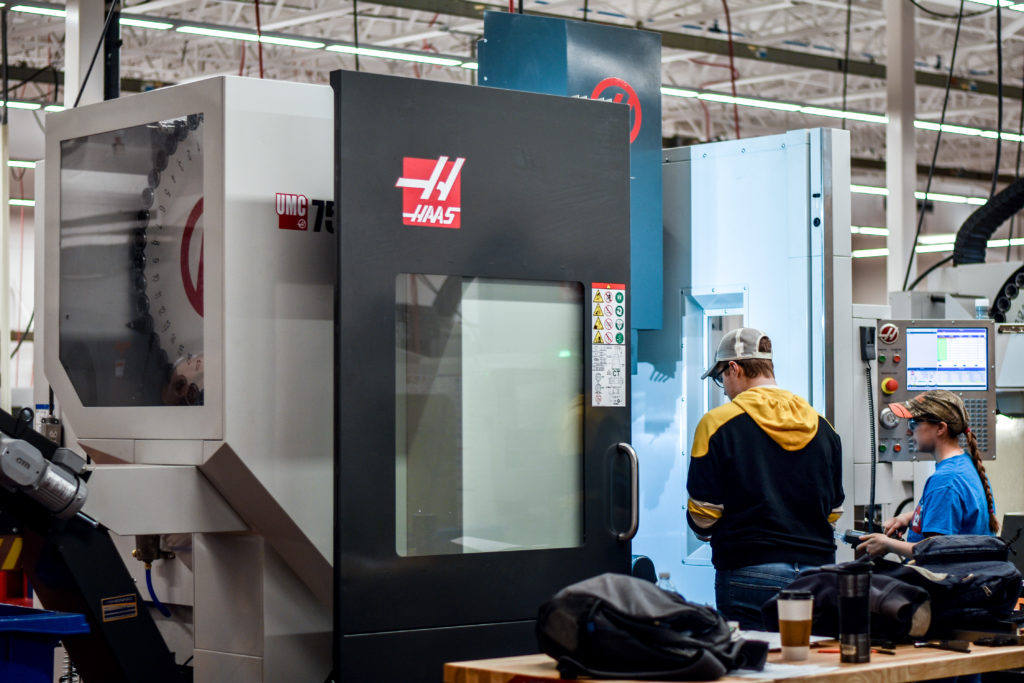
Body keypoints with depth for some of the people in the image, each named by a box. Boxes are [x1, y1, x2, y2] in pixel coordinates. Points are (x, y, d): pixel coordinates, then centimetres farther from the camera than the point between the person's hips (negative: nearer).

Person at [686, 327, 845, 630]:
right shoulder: (822, 426, 10)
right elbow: (834, 509, 15)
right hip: (817, 568, 5)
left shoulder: (718, 423, -6)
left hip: (751, 574, -5)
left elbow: (702, 517, -6)